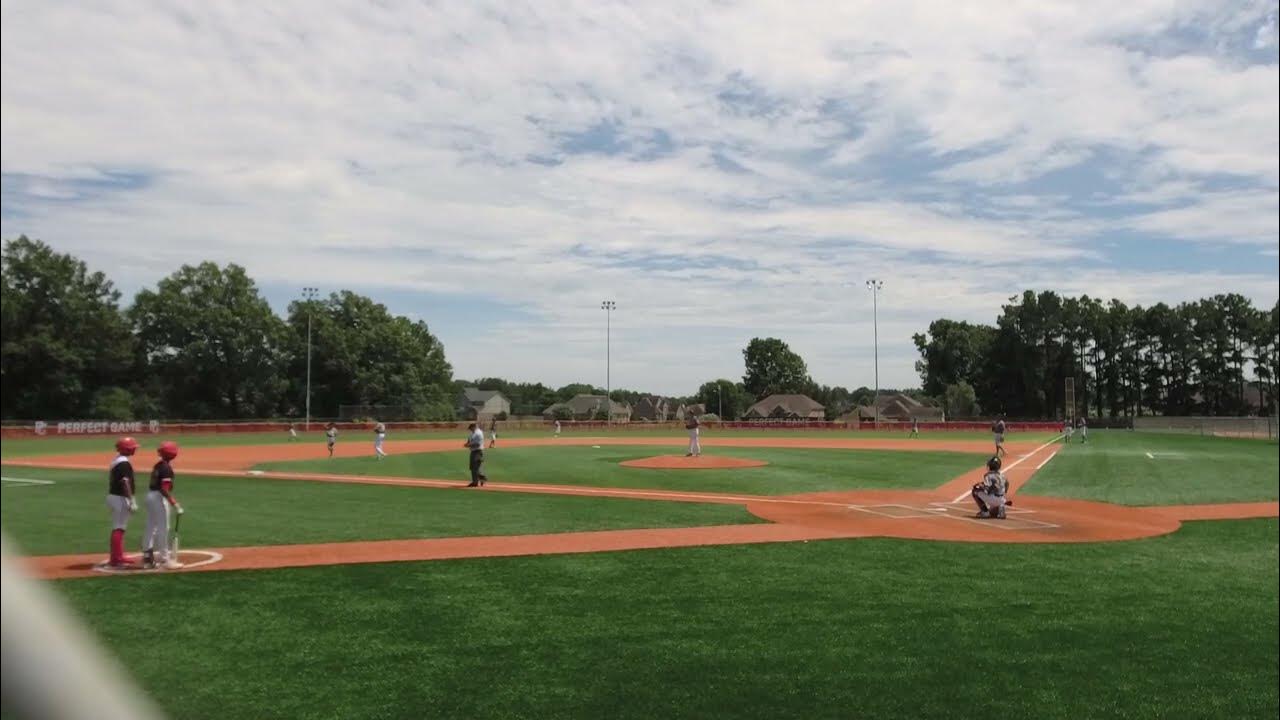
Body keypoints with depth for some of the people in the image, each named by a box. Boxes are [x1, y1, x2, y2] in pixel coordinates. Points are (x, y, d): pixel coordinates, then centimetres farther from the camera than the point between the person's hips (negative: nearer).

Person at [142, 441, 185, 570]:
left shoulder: (158, 465, 10)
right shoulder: (167, 468, -17)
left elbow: (156, 484, 13)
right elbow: (164, 489, -23)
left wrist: (172, 500, 16)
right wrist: (174, 504, -23)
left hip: (150, 495, 9)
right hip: (159, 498, -9)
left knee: (151, 527, 16)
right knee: (163, 528, -3)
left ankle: (147, 557, 25)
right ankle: (165, 559, 1)